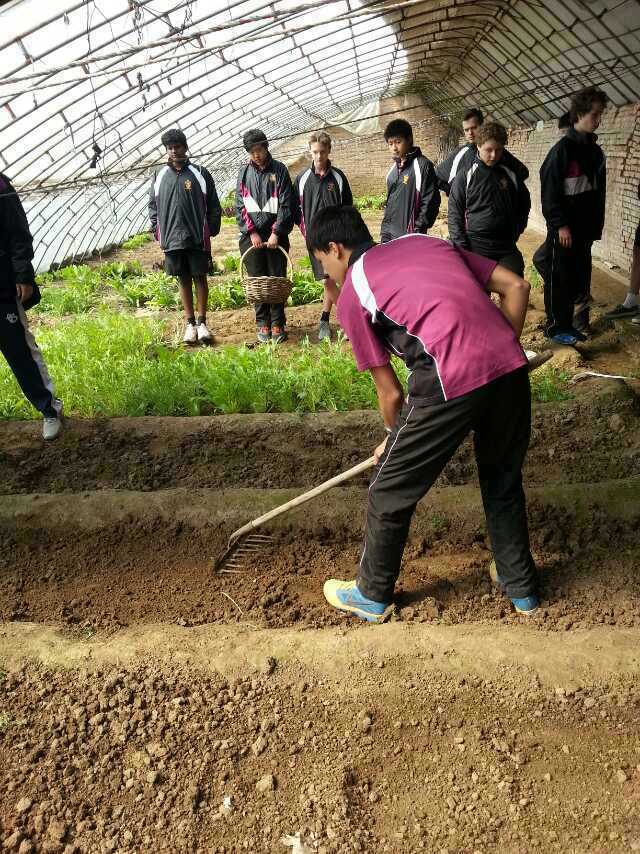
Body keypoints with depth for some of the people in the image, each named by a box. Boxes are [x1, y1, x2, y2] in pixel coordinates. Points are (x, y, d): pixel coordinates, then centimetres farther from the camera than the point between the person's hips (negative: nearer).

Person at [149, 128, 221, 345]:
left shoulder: (200, 173, 3)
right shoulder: (159, 176, 9)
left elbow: (213, 205, 4)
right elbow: (153, 206, 15)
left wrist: (211, 230, -1)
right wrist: (158, 231, 6)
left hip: (198, 238, -2)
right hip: (172, 238, 2)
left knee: (200, 278, 1)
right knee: (184, 280, 7)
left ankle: (202, 322, 9)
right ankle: (190, 324, 14)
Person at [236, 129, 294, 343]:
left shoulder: (279, 170, 3)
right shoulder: (244, 172, 9)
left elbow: (285, 205, -3)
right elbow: (240, 205, 5)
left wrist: (276, 233, -12)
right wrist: (251, 232, -6)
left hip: (275, 235, -2)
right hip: (251, 235, 2)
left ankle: (278, 324, 6)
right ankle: (262, 324, 10)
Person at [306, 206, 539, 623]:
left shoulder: (351, 294, 10)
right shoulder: (426, 241, 25)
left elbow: (391, 392, 11)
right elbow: (516, 285, 18)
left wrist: (394, 437, 30)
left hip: (451, 381, -6)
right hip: (510, 366, 6)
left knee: (391, 494, 15)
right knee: (504, 481, 28)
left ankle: (373, 596, 36)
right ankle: (521, 587, 45)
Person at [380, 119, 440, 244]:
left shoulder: (422, 165, -7)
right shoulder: (393, 170, 15)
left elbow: (430, 202, -11)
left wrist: (417, 231, -15)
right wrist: (384, 231, 15)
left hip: (410, 236, -7)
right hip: (389, 236, 7)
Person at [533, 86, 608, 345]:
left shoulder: (595, 151, 12)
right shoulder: (564, 148, -10)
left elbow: (598, 192, 17)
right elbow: (550, 190, -14)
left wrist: (596, 225, 12)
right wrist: (560, 225, -18)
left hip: (585, 228, 7)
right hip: (564, 229, -7)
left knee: (581, 278, 12)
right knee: (559, 280, 1)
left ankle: (576, 322, 23)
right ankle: (556, 327, 12)